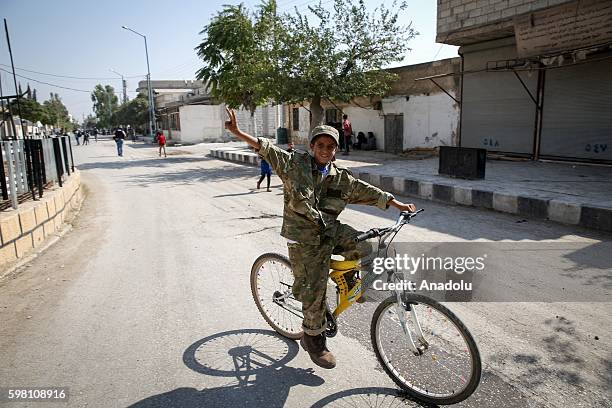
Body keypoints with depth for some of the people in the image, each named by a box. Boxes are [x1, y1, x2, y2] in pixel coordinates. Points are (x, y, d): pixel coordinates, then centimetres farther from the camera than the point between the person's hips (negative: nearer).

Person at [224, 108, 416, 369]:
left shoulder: (342, 179, 5)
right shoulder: (296, 164, -5)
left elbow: (370, 193, 11)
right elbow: (266, 148, -12)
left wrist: (399, 204, 14)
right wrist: (237, 132, -21)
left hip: (330, 230, 4)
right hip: (304, 239, -4)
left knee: (365, 245, -19)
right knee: (314, 292, 0)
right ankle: (313, 339, 24)